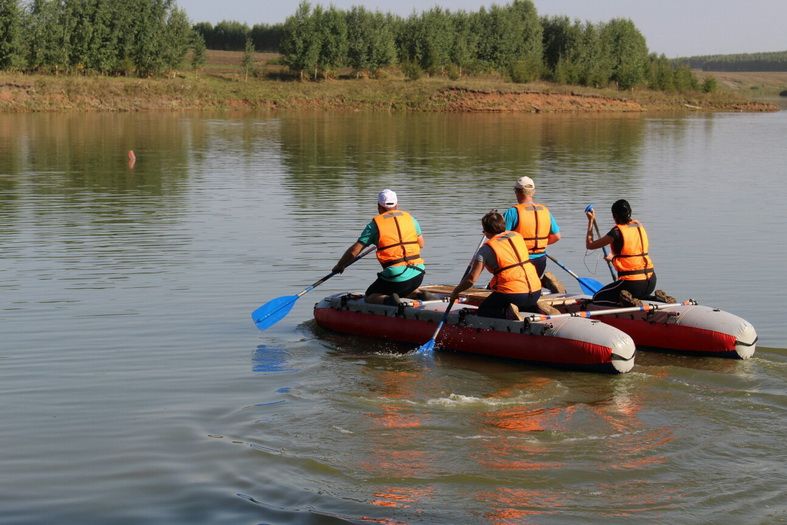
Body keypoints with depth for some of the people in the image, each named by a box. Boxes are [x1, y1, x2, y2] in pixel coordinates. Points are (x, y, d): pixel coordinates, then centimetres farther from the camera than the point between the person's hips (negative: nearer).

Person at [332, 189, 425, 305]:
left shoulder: (375, 224, -1)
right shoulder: (410, 218, 9)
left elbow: (354, 251, -2)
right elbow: (421, 244, 20)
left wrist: (340, 266, 14)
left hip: (396, 277, -6)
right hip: (418, 275, 6)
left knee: (370, 297, 11)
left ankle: (388, 300, -17)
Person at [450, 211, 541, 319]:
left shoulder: (487, 248, -6)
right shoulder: (518, 236, 10)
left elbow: (472, 279, -8)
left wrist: (456, 291, 7)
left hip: (512, 294, -7)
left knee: (482, 311, 14)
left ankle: (507, 312, -13)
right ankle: (536, 308, 8)